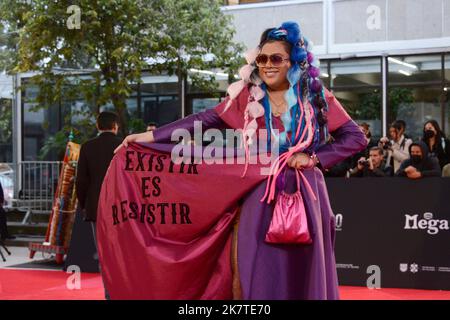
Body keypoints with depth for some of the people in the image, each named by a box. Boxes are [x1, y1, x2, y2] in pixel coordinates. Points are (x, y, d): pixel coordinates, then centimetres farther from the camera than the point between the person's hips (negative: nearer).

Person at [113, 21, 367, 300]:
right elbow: (204, 121, 0)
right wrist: (149, 136, -4)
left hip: (304, 197, 0)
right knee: (260, 276, 3)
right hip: (260, 199, 1)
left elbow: (356, 138, 2)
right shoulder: (247, 97, 3)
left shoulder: (317, 97, 0)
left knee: (304, 276, 5)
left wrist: (315, 158, -10)